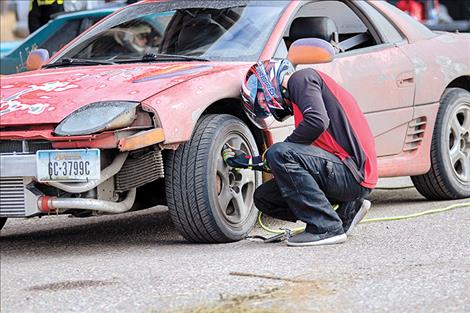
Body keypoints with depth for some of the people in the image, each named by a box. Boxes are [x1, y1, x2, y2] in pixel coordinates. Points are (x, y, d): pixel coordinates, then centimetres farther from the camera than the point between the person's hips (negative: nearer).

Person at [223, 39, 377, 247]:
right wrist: (247, 161, 24)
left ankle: (326, 228, -19)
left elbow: (318, 121, -22)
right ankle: (346, 212, 8)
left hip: (353, 173, -10)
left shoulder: (301, 78, -2)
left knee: (280, 153, -24)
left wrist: (270, 157, -10)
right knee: (264, 197, 9)